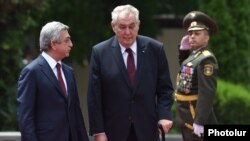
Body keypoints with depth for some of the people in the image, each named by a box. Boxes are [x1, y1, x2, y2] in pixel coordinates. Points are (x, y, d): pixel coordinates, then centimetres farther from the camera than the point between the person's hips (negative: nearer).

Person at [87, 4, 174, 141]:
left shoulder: (155, 49, 1)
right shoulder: (100, 52, -3)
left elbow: (165, 88, 6)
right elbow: (94, 96, -2)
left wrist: (164, 114, -10)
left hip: (146, 130, 1)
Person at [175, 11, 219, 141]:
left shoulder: (206, 59, -18)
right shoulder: (193, 54, 11)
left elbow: (207, 93, -24)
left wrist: (199, 122, -27)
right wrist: (183, 50, 11)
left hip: (197, 117, -10)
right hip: (187, 117, 10)